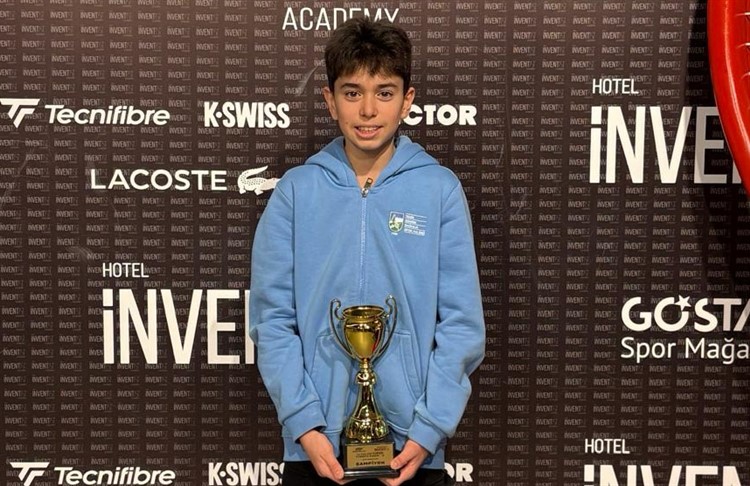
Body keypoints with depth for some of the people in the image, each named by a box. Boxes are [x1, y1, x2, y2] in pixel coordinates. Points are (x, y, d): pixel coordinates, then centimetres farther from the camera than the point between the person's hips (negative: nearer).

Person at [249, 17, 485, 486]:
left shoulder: (441, 189, -3)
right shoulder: (296, 189, -2)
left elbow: (462, 322, -4)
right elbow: (272, 317, -3)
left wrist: (428, 430, -10)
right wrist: (304, 424, -10)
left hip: (412, 440, 0)